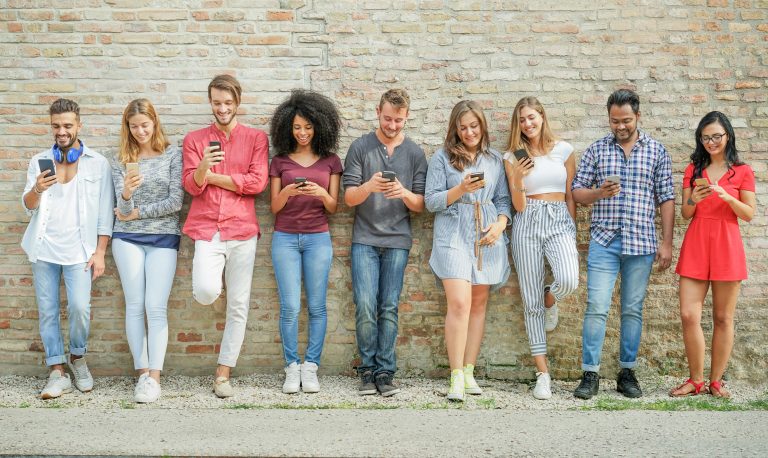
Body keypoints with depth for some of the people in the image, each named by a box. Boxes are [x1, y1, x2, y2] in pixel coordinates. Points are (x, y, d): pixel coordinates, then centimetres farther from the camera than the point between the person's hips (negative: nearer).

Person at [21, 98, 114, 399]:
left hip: (79, 248, -3)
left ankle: (77, 357, 10)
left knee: (79, 307, -15)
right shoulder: (39, 162, 10)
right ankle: (57, 371, 9)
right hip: (44, 246, 3)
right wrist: (37, 189, -18)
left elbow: (105, 213, 2)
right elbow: (28, 206, 5)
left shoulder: (98, 163, 3)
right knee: (47, 310, 1)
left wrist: (100, 252, -5)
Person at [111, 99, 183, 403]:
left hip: (163, 238, -2)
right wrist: (126, 193, -25)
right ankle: (142, 372, 5)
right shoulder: (121, 161, 6)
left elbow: (175, 201, -6)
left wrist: (137, 213, -2)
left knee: (156, 307, -8)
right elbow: (123, 208, -3)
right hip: (128, 238, 2)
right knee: (134, 306, -1)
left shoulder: (172, 154, 0)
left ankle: (154, 377, -6)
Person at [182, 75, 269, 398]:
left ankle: (223, 374, 13)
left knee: (238, 307, 2)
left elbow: (257, 182, -6)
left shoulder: (256, 138, 7)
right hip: (206, 229, 0)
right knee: (206, 293, -22)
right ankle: (212, 280, 16)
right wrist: (202, 167, -22)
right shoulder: (195, 139, 10)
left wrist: (212, 177, -3)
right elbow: (191, 185, 0)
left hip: (242, 229, 1)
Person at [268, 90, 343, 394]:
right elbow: (274, 207, 5)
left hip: (318, 238, 0)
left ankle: (310, 368, 7)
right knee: (290, 307, -4)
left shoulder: (330, 161, 6)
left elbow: (333, 207, 5)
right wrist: (287, 192, -17)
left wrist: (322, 194, -17)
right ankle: (292, 368, 5)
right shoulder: (279, 161, 6)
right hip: (285, 238, 0)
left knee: (316, 306, 0)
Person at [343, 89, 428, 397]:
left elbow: (420, 206, 5)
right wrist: (368, 186, -21)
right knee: (365, 307, -7)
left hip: (397, 241, 1)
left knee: (389, 309, 0)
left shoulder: (415, 154, 7)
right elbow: (349, 198, 0)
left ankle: (385, 372, 7)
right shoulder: (360, 148, 4)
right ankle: (368, 370, 6)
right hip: (365, 240, -1)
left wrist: (404, 193, -17)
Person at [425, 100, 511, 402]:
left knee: (478, 304, 5)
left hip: (487, 237, 4)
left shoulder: (495, 159, 14)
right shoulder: (442, 158, 4)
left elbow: (503, 199, 14)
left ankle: (469, 371, 12)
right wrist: (461, 189, -15)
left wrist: (500, 224, -6)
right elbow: (431, 201, 0)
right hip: (453, 237, -3)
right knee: (459, 303, -14)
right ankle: (456, 376, -10)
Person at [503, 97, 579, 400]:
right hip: (527, 224, 1)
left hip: (559, 221, 0)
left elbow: (570, 196, 12)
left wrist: (572, 232, 9)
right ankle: (543, 373, 7)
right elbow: (518, 206, 2)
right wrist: (518, 178, -15)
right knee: (530, 299, 0)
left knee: (568, 280, -28)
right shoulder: (513, 157, 7)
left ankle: (550, 299, 12)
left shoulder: (563, 150, 7)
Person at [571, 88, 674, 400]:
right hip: (604, 242, -1)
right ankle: (590, 375, 0)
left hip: (641, 244, 1)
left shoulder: (657, 151, 8)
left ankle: (627, 373, 16)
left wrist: (666, 243, 1)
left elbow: (666, 199, 7)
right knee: (596, 308, -6)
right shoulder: (596, 150, 7)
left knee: (633, 310, 7)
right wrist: (599, 192, -14)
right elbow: (577, 193, 8)